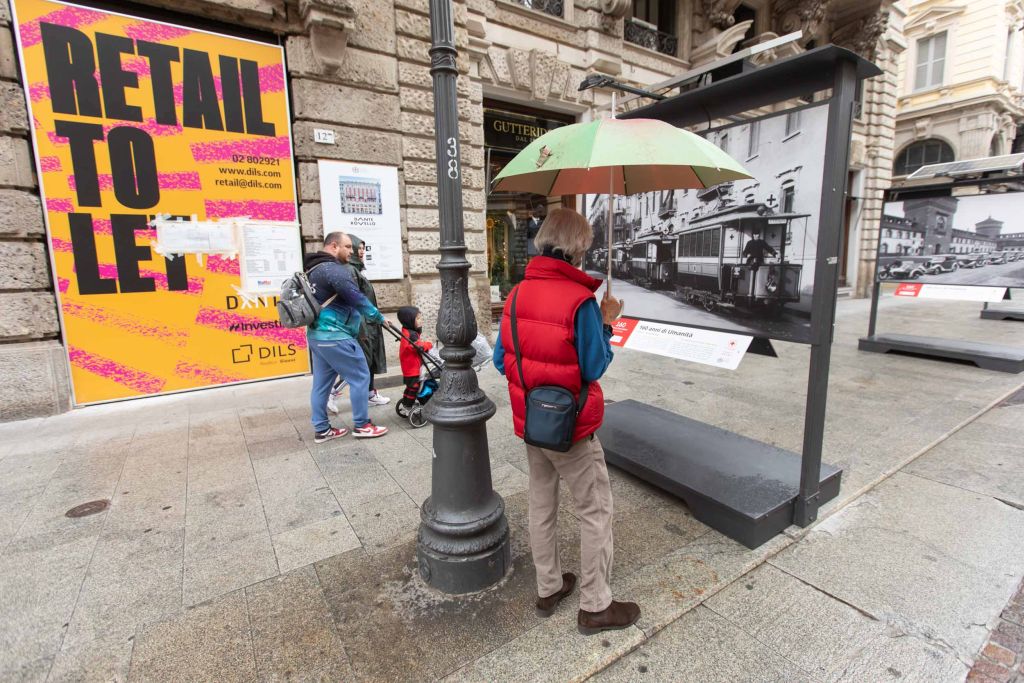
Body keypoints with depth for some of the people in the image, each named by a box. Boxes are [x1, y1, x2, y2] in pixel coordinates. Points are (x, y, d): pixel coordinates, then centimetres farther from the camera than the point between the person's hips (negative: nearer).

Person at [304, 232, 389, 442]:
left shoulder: (313, 269, 17)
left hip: (317, 335, 10)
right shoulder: (334, 269, -16)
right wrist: (378, 317, -8)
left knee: (321, 382, 12)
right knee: (360, 377, -1)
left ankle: (321, 429, 19)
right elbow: (356, 297, -19)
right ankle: (361, 425, 7)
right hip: (334, 336, -10)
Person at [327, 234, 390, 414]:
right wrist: (362, 329, -24)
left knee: (370, 359, 15)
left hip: (367, 323, 10)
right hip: (361, 324, -10)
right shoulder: (349, 270, -17)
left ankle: (371, 394, 25)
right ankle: (332, 394, 2)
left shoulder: (355, 269, 14)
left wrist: (377, 318, 23)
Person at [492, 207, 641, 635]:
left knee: (542, 504, 20)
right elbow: (594, 368, -15)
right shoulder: (579, 299, -22)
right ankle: (595, 606, 27)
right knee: (596, 511, 12)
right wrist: (606, 324, -4)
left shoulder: (517, 294, -3)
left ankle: (548, 588, 39)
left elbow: (500, 359, 3)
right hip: (571, 425, -6)